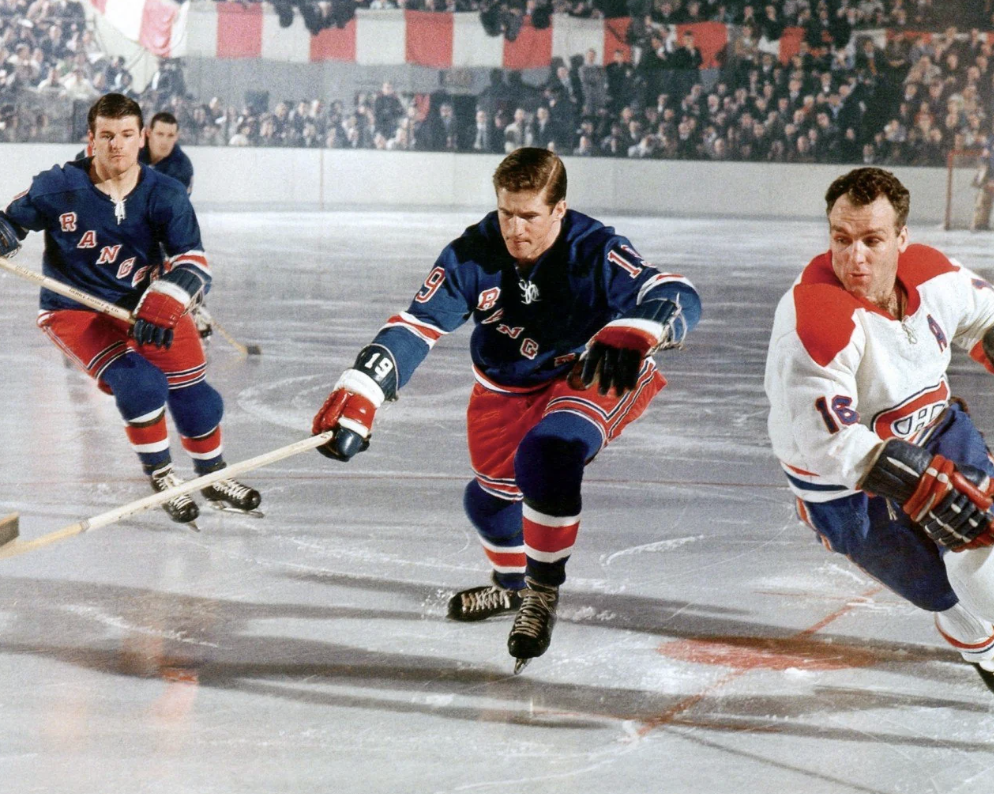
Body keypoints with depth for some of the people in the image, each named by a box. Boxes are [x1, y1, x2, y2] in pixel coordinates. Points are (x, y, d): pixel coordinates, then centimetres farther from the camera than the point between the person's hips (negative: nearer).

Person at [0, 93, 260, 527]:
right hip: (76, 310, -3)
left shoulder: (165, 195, -12)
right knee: (137, 383, -24)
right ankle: (161, 478, -3)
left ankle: (212, 477, 28)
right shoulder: (58, 188, -17)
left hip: (149, 301, 3)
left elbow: (192, 261, -17)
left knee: (192, 392, 2)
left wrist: (162, 307, -33)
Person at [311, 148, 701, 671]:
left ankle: (544, 590, -14)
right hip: (508, 386, 5)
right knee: (490, 497, 15)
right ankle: (512, 585, 48)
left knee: (546, 454, -32)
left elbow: (678, 298, -39)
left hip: (594, 375, -5)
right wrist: (358, 396, -35)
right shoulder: (473, 255, -21)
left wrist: (632, 336, -61)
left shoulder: (594, 253, -30)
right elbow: (416, 326, -23)